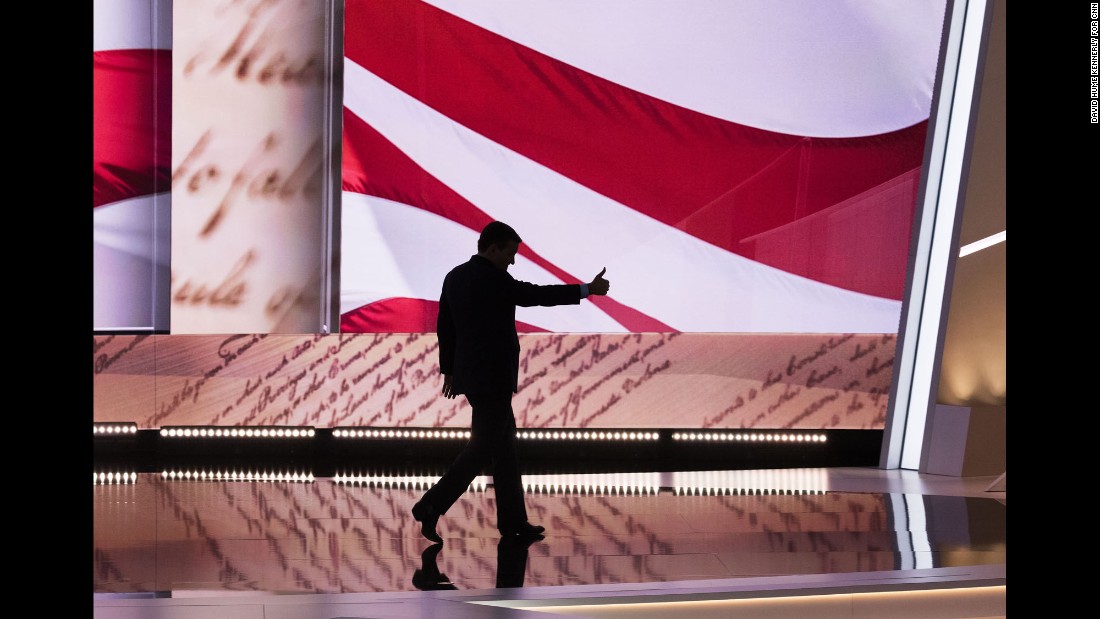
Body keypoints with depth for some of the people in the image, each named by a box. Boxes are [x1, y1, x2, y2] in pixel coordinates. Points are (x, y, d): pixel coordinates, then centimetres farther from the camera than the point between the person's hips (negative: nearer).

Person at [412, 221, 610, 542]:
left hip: (471, 372, 10)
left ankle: (512, 518, 17)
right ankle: (431, 506, -9)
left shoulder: (455, 277, 9)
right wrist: (587, 289, -7)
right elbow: (536, 295, -13)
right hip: (492, 377, -10)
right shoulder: (493, 279, -17)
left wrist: (449, 370, 22)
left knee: (504, 443, 14)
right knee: (482, 449, -5)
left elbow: (444, 326, 14)